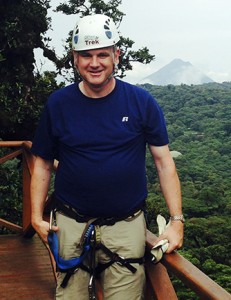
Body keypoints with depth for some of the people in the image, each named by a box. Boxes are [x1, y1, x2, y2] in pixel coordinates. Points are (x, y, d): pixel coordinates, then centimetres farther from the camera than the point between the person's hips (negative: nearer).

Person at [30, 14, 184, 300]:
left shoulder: (141, 102, -4)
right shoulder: (58, 103, -1)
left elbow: (163, 161, -1)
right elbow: (43, 163, 6)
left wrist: (176, 220, -6)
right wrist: (36, 216, -2)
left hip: (126, 223, 0)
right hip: (71, 224, 1)